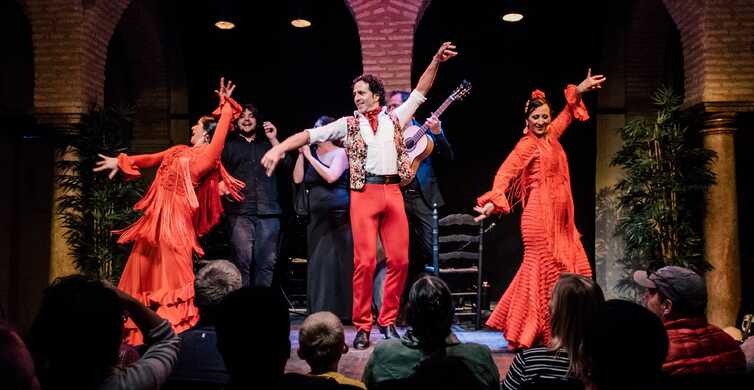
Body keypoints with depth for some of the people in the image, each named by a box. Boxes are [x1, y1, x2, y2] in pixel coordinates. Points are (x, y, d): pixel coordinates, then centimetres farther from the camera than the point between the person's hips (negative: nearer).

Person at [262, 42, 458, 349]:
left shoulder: (395, 119, 18)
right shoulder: (348, 124, 12)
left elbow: (420, 91, 19)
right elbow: (310, 134, 5)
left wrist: (436, 61, 11)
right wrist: (279, 148, -7)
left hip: (393, 192, 2)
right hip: (364, 193, -2)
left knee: (399, 260, 0)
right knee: (365, 261, -7)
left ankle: (388, 321, 13)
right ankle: (362, 326, 3)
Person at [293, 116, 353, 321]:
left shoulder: (340, 153, -1)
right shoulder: (311, 153, 13)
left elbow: (331, 176, -17)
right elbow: (298, 179, 5)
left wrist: (310, 157, -11)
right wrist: (301, 154, 0)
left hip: (337, 214, -5)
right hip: (316, 214, 6)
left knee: (334, 261, -5)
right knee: (317, 263, 5)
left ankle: (339, 311, 2)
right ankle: (320, 312, 11)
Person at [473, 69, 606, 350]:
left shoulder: (550, 137, 15)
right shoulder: (527, 145, -8)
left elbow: (566, 115, 34)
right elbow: (506, 173, -22)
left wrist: (578, 91, 29)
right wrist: (494, 201, -37)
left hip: (560, 218, 9)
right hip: (541, 216, -9)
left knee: (574, 270, 9)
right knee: (543, 271, -7)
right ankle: (524, 336, 2)